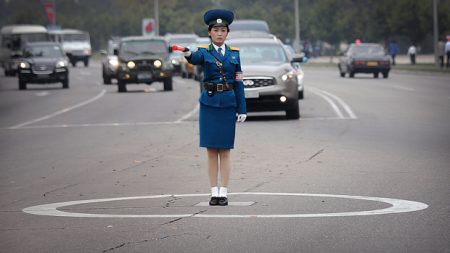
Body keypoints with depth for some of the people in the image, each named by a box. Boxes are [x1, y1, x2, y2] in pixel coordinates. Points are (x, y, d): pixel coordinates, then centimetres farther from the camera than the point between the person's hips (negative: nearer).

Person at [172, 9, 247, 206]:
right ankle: (214, 193, 8)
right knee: (211, 150, 2)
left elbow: (238, 84, 6)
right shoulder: (204, 52, -1)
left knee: (225, 150, 2)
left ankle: (223, 193, 5)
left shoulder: (234, 54, 6)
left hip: (228, 104, 1)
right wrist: (187, 54, -51)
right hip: (209, 103, -1)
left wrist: (242, 109, 2)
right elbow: (196, 59, -27)